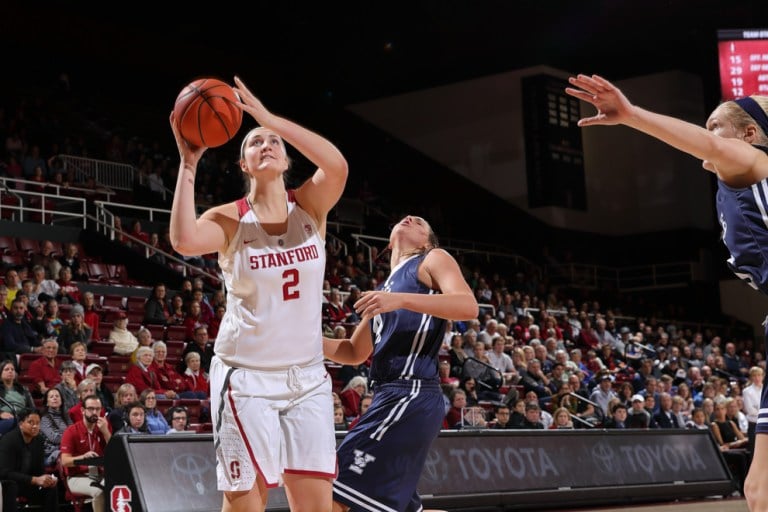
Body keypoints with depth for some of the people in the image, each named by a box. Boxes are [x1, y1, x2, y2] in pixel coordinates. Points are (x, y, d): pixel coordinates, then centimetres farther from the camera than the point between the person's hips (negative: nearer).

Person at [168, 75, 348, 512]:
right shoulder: (230, 219, -3)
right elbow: (184, 241, -26)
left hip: (307, 376, 3)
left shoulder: (310, 205, 3)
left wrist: (269, 117, -23)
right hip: (246, 376, -2)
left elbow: (337, 165, -20)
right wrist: (189, 164, -21)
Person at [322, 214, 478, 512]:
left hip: (411, 396, -10)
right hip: (392, 397, 10)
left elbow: (468, 306, -13)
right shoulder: (384, 289, 28)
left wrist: (401, 299, -22)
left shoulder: (433, 260, 6)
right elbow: (355, 353, 31)